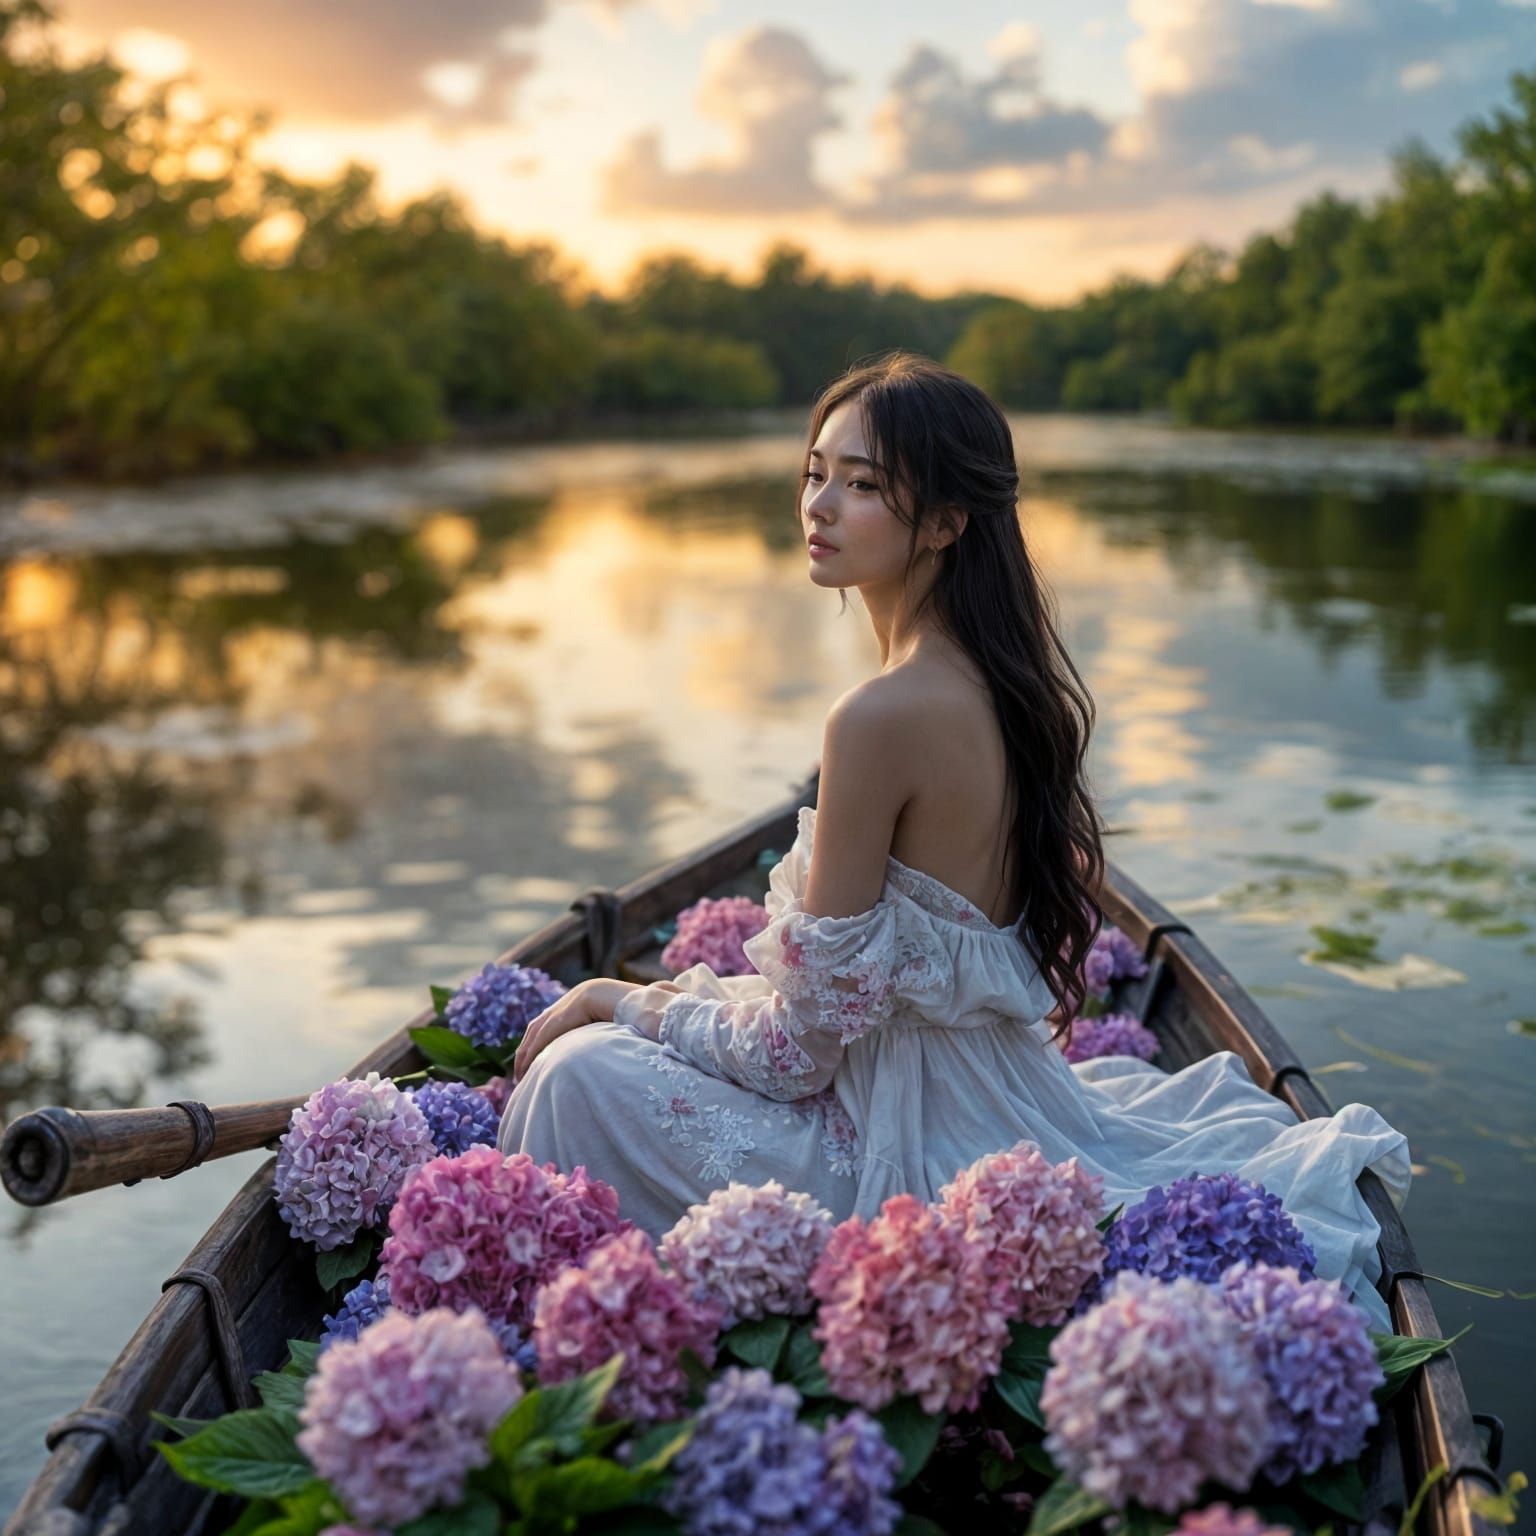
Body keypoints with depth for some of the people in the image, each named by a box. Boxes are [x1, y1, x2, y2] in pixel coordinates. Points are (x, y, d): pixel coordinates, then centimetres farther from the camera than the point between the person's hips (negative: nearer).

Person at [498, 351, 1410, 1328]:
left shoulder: (885, 716, -26)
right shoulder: (997, 679, 3)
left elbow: (803, 1048, -19)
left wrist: (626, 1001, -3)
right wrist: (677, 996, 14)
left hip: (917, 1153, -9)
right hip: (1007, 1110, 9)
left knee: (583, 1073, -8)